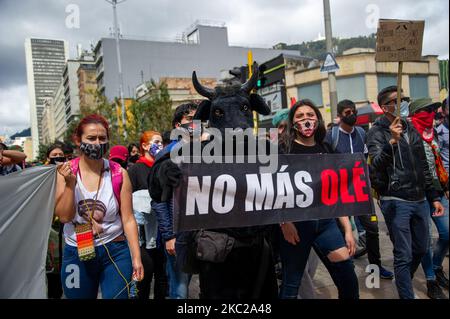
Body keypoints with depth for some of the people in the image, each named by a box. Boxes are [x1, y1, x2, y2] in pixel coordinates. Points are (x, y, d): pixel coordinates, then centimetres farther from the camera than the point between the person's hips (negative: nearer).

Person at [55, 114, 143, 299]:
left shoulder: (119, 174, -8)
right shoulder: (65, 172, -4)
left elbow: (128, 219, -6)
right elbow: (64, 217, -8)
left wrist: (136, 257, -8)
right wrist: (70, 183, -20)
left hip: (115, 251, -1)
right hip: (76, 254, 2)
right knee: (79, 295, 18)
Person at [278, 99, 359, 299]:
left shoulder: (325, 150, 13)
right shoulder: (284, 149, -1)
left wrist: (347, 229, 9)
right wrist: (284, 222, -17)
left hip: (325, 221, 4)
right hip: (296, 223, -4)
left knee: (349, 280, -1)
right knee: (291, 284, 5)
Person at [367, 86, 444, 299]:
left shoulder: (411, 129, 13)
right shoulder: (377, 132, -7)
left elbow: (423, 167, 17)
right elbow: (375, 166, -22)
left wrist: (434, 197, 16)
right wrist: (392, 141, -33)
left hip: (420, 201, 7)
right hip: (396, 202, -7)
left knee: (420, 250, 19)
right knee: (404, 255, -2)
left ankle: (404, 283, 42)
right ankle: (406, 295, 12)